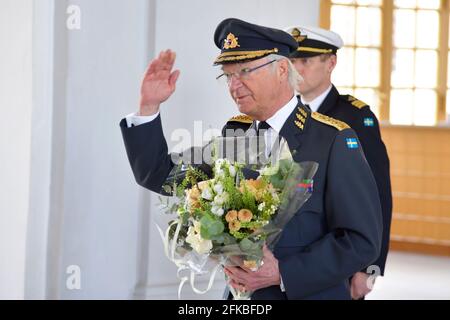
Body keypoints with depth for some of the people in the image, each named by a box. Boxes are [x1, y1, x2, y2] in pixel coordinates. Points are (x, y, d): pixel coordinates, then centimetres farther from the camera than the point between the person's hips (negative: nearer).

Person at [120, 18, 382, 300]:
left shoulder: (333, 141, -14)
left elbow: (363, 241, -17)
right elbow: (159, 176, 7)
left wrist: (283, 274, -24)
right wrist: (149, 106, -6)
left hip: (309, 293, -5)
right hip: (241, 296, 5)